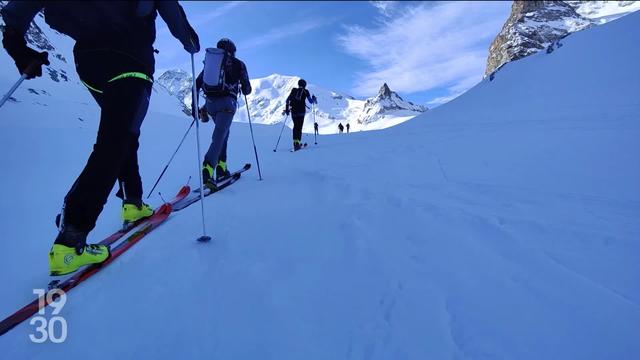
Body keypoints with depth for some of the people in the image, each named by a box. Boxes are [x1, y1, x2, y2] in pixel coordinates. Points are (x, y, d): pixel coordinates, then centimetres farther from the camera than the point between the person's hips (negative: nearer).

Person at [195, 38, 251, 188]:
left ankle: (221, 168, 15)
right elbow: (247, 90, 9)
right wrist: (245, 89, 33)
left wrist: (195, 106, 18)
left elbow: (197, 84, 14)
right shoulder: (238, 64, 11)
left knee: (223, 133, 21)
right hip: (226, 103, -5)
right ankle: (207, 171, -33)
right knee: (219, 137, -14)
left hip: (209, 103, 5)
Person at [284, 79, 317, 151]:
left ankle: (295, 142, 17)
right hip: (301, 111, -3)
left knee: (295, 126, 17)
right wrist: (314, 99, 30)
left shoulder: (294, 90, 14)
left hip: (293, 110, 4)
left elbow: (287, 100, 11)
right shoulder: (305, 91, 5)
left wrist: (287, 108, 18)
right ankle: (297, 143, -16)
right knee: (299, 127, -4)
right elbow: (311, 101, 8)